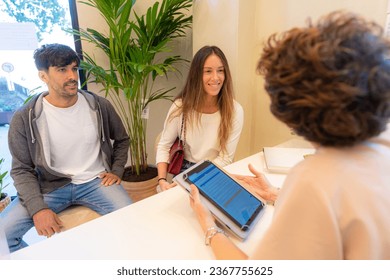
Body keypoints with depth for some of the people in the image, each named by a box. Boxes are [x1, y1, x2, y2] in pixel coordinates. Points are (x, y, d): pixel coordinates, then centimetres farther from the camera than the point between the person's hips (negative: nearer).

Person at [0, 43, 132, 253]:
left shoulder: (99, 106, -4)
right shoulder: (25, 118, -7)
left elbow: (122, 139, 13)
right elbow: (21, 170, -2)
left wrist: (116, 171, 0)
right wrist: (37, 208, -16)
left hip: (95, 181, 0)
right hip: (49, 186, 0)